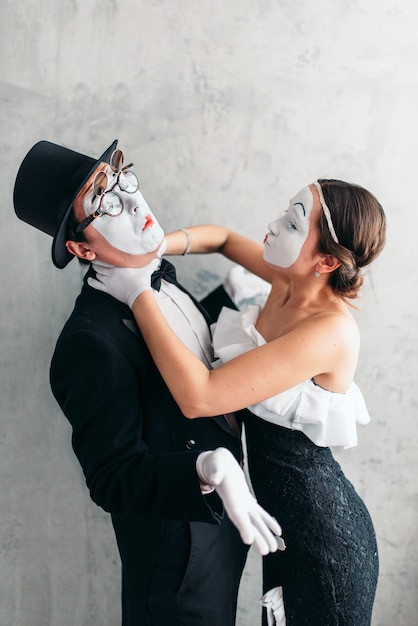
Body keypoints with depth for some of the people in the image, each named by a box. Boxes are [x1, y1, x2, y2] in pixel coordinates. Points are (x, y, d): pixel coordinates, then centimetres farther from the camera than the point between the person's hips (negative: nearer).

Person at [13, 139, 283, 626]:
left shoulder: (159, 275, -3)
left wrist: (230, 295, 4)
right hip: (178, 547, -8)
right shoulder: (91, 343, -31)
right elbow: (113, 480, -29)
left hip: (224, 512, 8)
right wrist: (210, 468, -43)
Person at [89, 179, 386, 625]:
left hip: (323, 538, -7)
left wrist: (139, 294, -25)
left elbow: (198, 396, -33)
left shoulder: (330, 330, -29)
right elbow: (224, 238, 13)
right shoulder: (290, 283, -5)